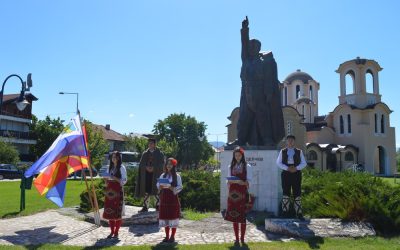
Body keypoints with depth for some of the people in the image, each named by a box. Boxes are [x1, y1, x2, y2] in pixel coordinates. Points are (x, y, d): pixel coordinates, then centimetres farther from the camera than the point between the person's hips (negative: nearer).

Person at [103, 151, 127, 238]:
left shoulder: (121, 168, -3)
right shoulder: (109, 167, 13)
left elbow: (124, 180, -8)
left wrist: (115, 179, -20)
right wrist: (106, 178, -2)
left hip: (118, 191, -5)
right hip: (109, 190, 5)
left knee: (118, 212, -1)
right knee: (109, 212, 6)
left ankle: (116, 232, 9)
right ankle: (112, 231, 17)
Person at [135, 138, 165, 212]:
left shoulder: (159, 153, 3)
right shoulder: (145, 153, 13)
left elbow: (162, 164, -3)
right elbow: (141, 163, 9)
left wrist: (153, 168, -14)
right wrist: (146, 167, -10)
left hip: (155, 175, -3)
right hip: (146, 174, 3)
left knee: (156, 191, -2)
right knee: (146, 191, 2)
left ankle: (158, 206, 9)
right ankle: (145, 206, 7)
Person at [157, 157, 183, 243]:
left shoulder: (177, 176, -2)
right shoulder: (163, 175, 8)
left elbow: (179, 188, -8)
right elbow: (158, 185, 7)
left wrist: (170, 187, -21)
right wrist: (161, 187, -15)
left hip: (173, 198, -3)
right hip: (164, 198, 4)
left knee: (173, 217, -1)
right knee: (165, 217, 6)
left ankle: (172, 236, 10)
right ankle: (167, 236, 17)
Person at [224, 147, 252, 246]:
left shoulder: (247, 166, 2)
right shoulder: (231, 167, 11)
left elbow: (248, 181, -2)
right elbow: (228, 181, 11)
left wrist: (241, 182, -21)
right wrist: (228, 193, -2)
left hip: (242, 193, -3)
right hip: (233, 193, 3)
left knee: (242, 216, -2)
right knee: (233, 216, 3)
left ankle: (242, 238, 7)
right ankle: (236, 238, 12)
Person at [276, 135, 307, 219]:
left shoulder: (299, 151, 10)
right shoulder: (282, 151, 9)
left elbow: (304, 163, 7)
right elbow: (278, 163, 2)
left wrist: (296, 168, -12)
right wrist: (287, 168, -12)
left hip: (296, 174, 1)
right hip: (286, 174, 0)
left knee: (297, 194, 1)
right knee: (286, 193, 1)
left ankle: (299, 213, 6)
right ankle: (285, 212, 7)